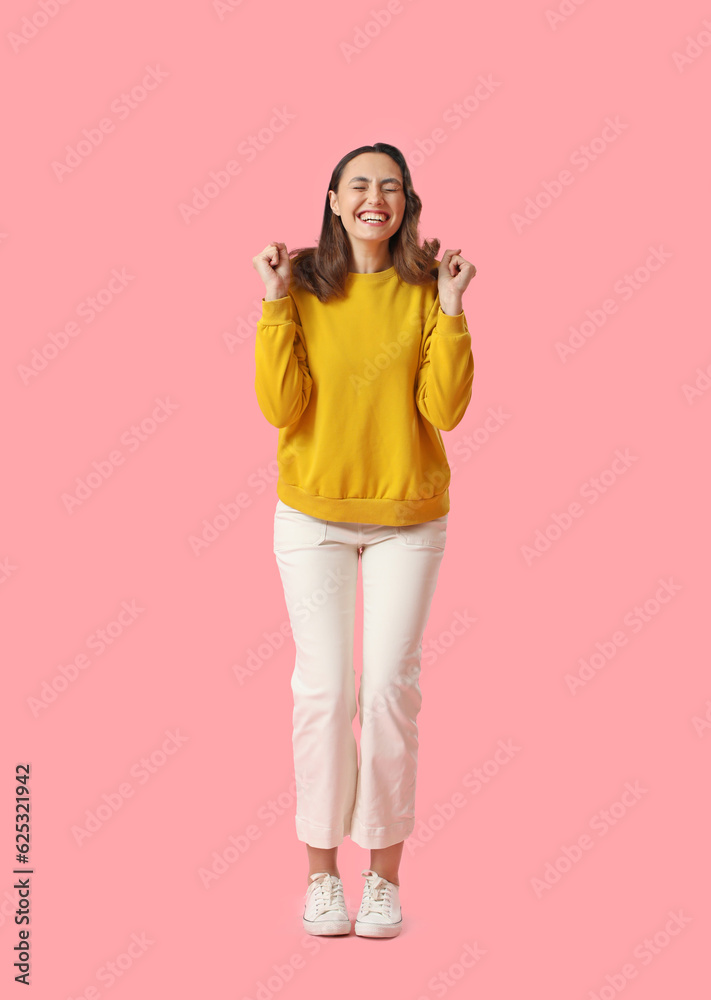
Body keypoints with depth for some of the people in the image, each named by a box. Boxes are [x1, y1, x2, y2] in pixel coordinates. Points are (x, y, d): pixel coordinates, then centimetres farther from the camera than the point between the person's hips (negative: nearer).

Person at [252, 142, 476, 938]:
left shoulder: (424, 290, -1)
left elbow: (444, 409, -9)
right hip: (313, 516, 0)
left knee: (389, 686, 0)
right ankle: (321, 870, 14)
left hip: (408, 519, 0)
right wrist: (275, 306, -16)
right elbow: (279, 408, -10)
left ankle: (384, 871, 14)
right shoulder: (302, 284, -2)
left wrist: (451, 311, -15)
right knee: (324, 686, -1)